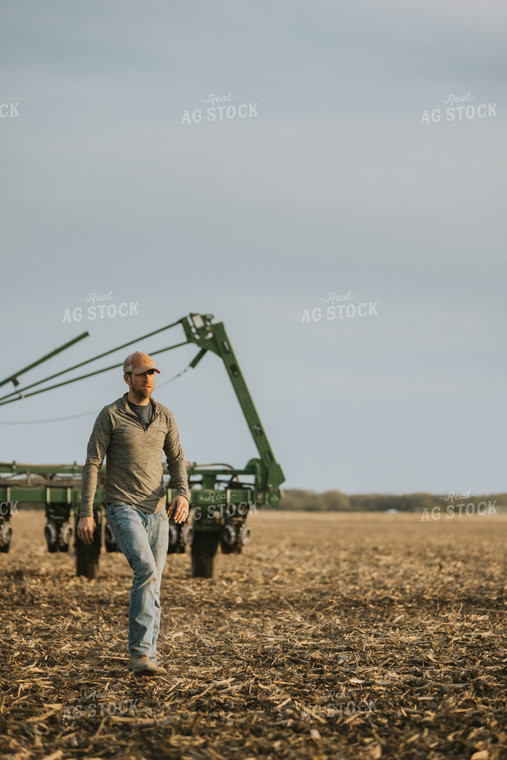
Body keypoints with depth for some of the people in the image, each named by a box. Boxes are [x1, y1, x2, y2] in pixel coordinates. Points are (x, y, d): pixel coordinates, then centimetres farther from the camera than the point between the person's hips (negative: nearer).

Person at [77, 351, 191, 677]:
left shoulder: (164, 416, 8)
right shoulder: (110, 415, -5)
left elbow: (176, 461, 12)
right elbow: (92, 464, -5)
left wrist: (183, 494, -9)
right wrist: (86, 514, -10)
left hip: (156, 512, 5)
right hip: (123, 509, -5)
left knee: (152, 588, 6)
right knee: (147, 571, -24)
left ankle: (145, 658, 16)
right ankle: (142, 652, -22)